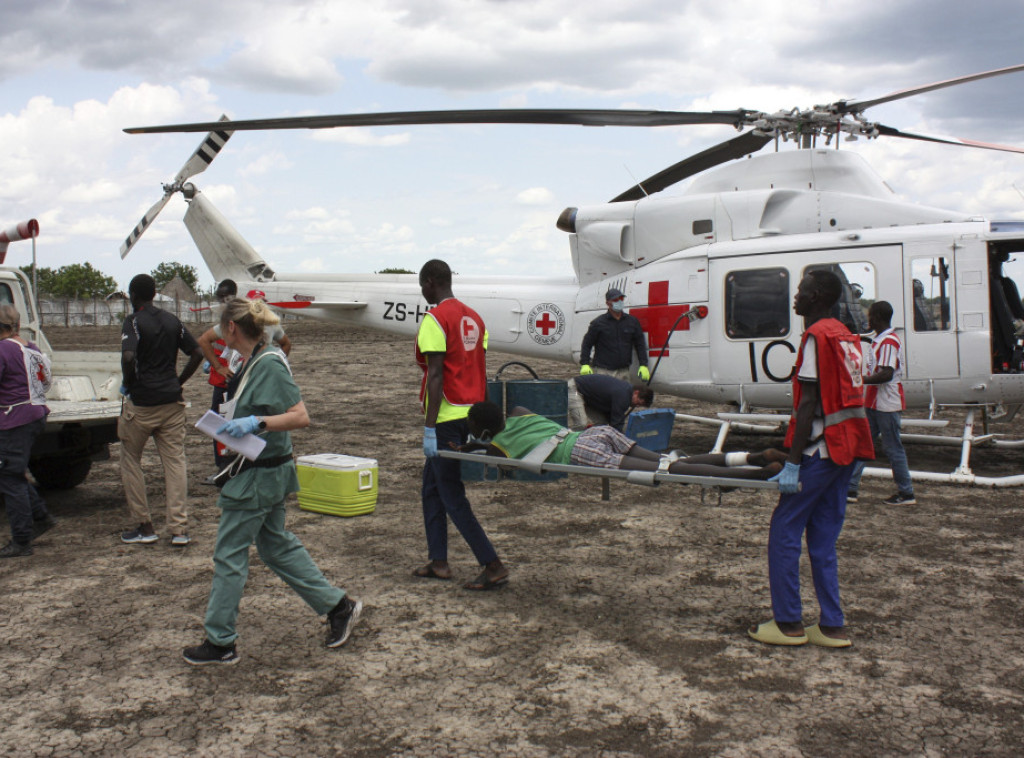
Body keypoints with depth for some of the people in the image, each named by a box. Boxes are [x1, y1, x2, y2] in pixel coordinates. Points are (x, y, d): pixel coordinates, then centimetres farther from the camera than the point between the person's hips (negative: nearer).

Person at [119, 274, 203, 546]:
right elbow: (197, 353, 8)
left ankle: (144, 527, 12)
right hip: (172, 402, 5)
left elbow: (128, 357, -23)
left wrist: (127, 384, -7)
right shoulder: (172, 321, 9)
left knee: (131, 461, 12)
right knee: (175, 462, 5)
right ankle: (179, 529, 2)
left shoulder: (134, 322, -8)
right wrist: (178, 382, 13)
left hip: (141, 403, -4)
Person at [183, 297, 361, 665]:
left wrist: (256, 422, -32)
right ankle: (338, 606, 25)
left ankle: (220, 642, 14)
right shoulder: (255, 361, 8)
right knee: (276, 545, 19)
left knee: (229, 555, 1)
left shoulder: (268, 365, -20)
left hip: (258, 476, -10)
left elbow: (301, 417, -24)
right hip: (268, 471, 10)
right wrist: (237, 422, 19)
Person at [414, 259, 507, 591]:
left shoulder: (435, 319, -12)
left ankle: (494, 567, -2)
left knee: (452, 495, -2)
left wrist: (429, 427, -18)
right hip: (471, 415, 9)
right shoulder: (474, 318, 13)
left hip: (447, 418, -9)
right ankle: (438, 561, 22)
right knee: (432, 486, 19)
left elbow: (436, 375, -19)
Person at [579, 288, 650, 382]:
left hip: (623, 371, 4)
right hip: (603, 371, -4)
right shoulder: (598, 323, 0)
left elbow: (640, 344, 14)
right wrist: (585, 364, -4)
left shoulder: (632, 322, 10)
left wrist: (643, 365, 7)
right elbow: (587, 344, 4)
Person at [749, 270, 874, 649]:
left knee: (785, 530, 0)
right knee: (823, 536, 12)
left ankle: (788, 623, 4)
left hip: (821, 447, -9)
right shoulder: (845, 336, 15)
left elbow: (809, 404, -18)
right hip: (847, 447, 9)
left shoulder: (816, 336, -12)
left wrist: (793, 463, -18)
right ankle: (832, 627, 13)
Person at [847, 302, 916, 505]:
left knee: (893, 448, -1)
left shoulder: (889, 342, -18)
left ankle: (906, 493, 10)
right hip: (873, 403, 10)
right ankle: (850, 489, 9)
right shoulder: (879, 340, 14)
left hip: (887, 405, -10)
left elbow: (887, 374, -27)